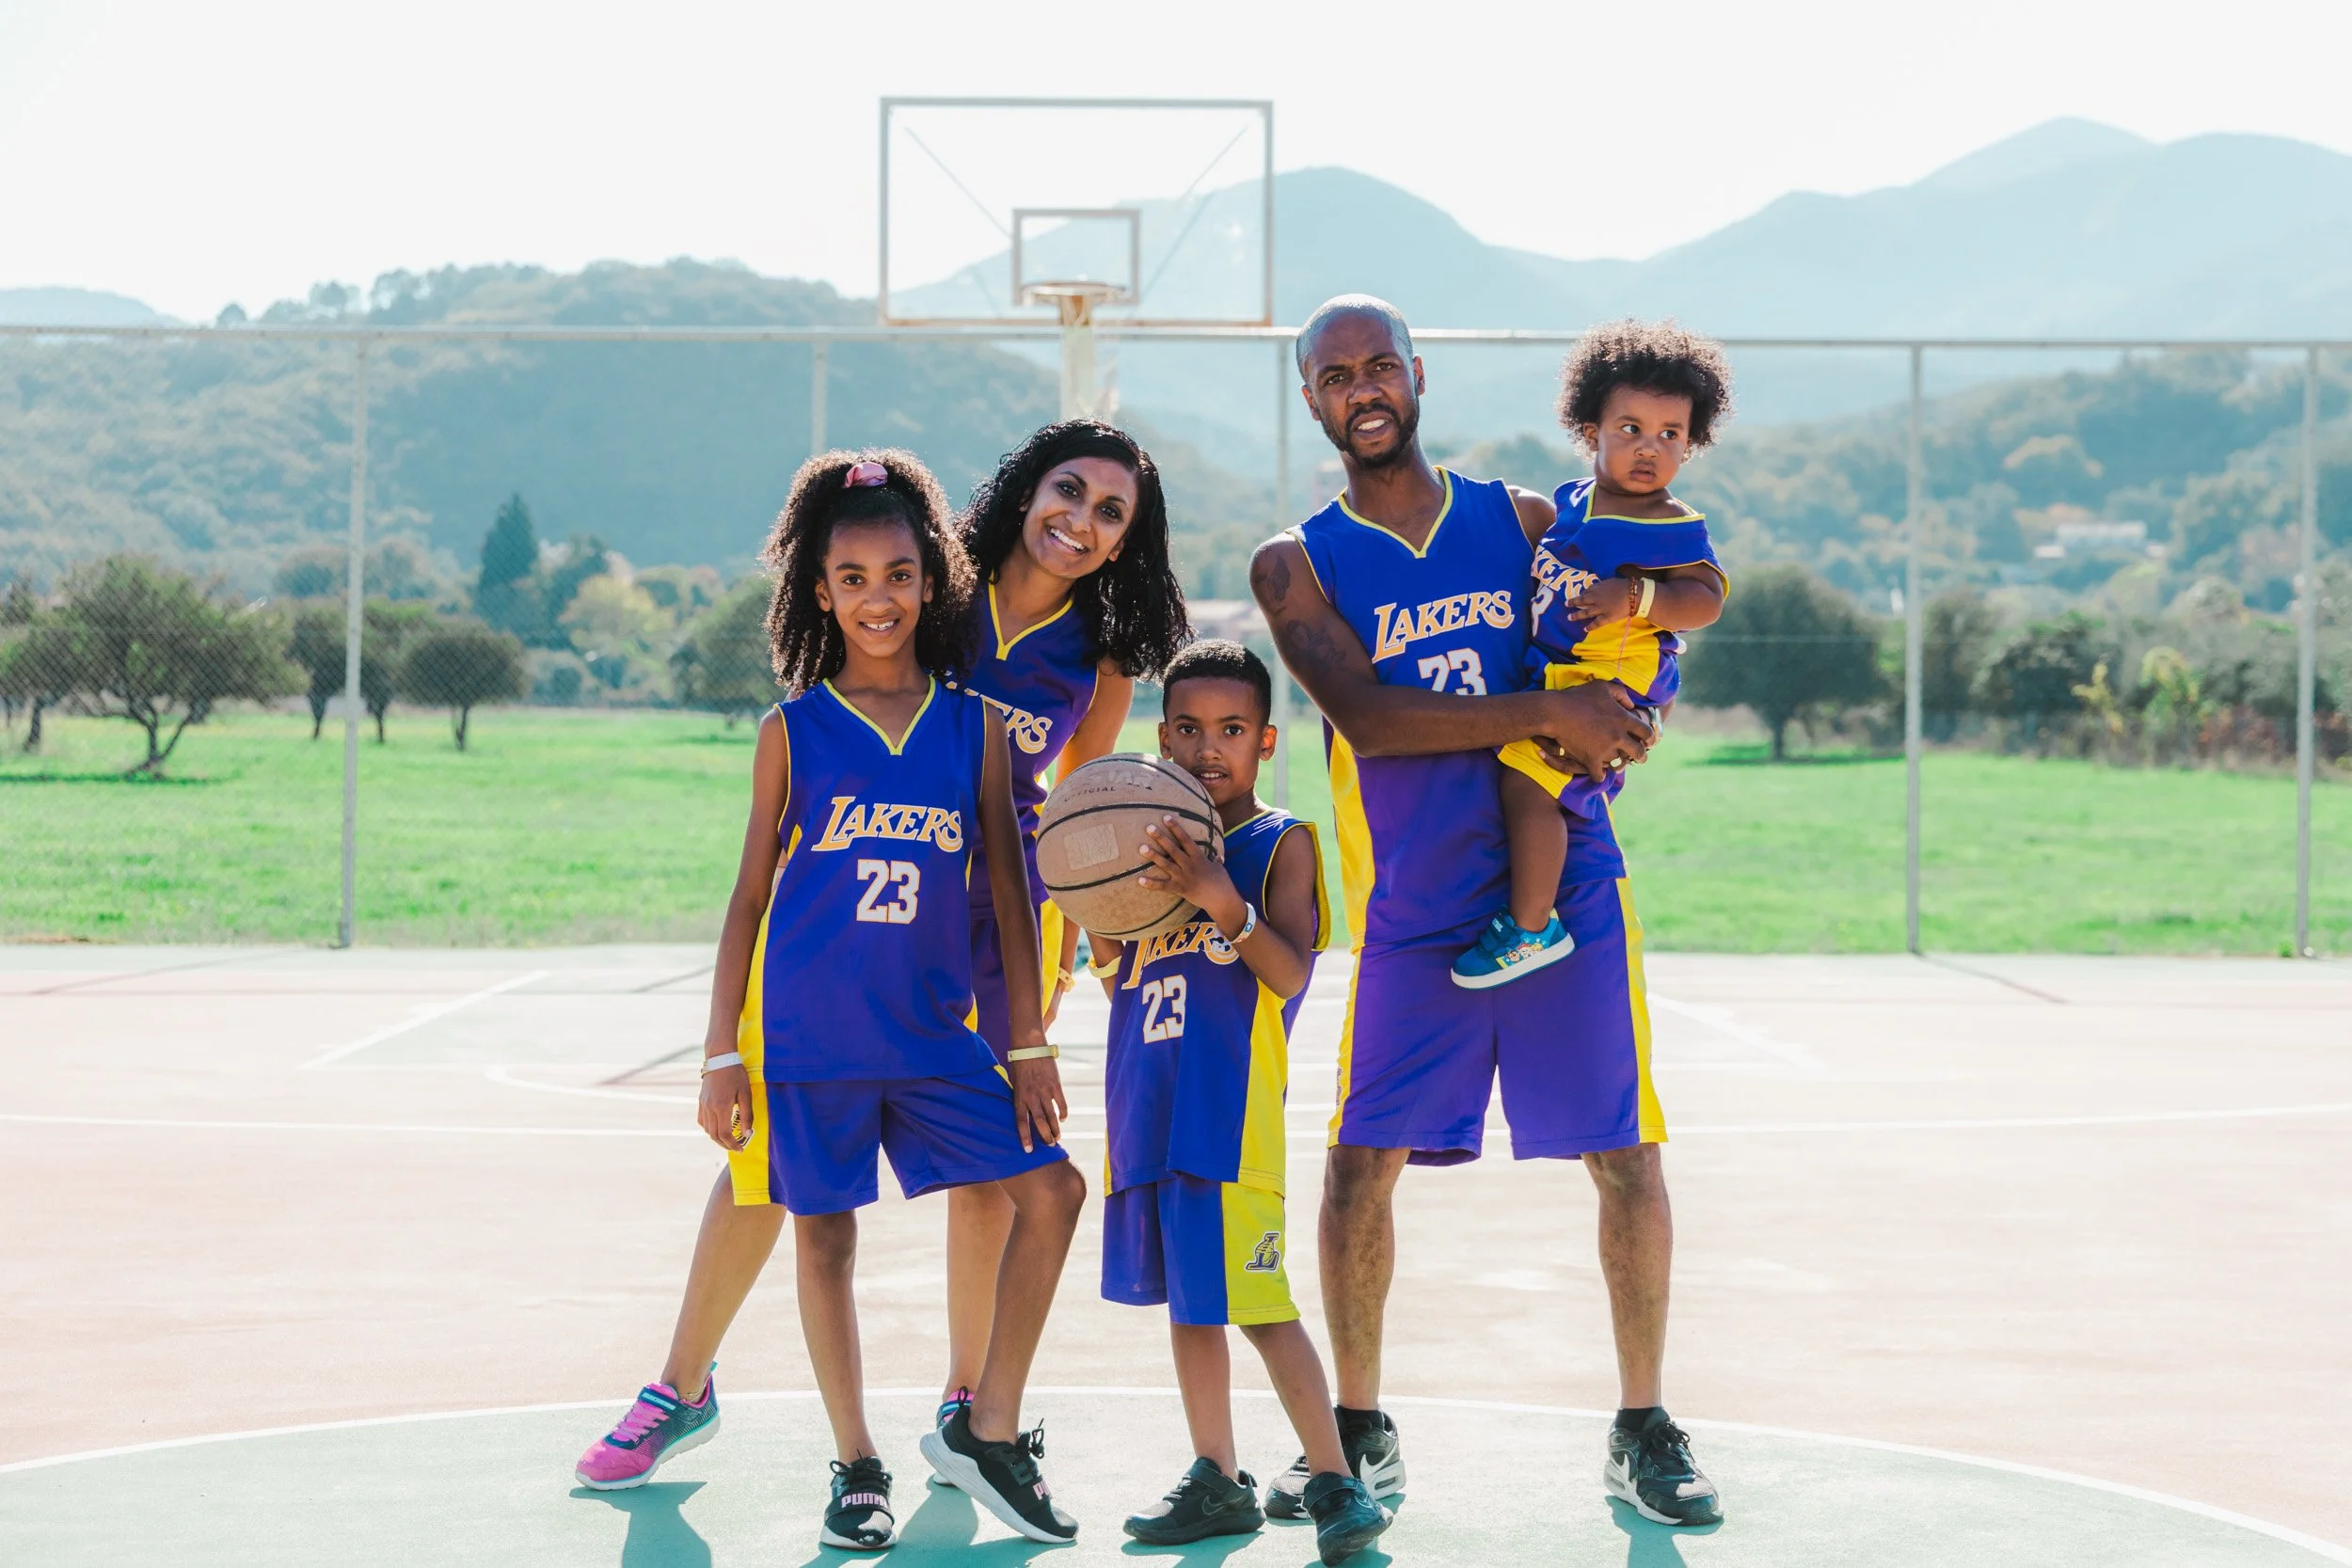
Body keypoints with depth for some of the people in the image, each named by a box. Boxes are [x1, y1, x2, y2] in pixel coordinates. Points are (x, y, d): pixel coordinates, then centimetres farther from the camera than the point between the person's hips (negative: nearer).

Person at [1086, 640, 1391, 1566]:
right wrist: (1103, 933, -3)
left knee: (1259, 1304, -8)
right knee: (1187, 1299, 14)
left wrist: (1224, 903, -31)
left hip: (1233, 1112, -7)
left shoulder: (1280, 844, -5)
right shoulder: (1153, 847, 13)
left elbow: (1289, 974, -17)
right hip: (1150, 1107, 7)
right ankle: (1217, 1481, 24)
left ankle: (1335, 1482, 0)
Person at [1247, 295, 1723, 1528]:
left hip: (1567, 888, 1)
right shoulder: (1296, 566, 3)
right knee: (1360, 1164, -1)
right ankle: (1361, 1436, 16)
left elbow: (1617, 679, 16)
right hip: (1414, 911, -1)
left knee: (1627, 1156, 1)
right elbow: (1363, 713, -14)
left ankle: (1643, 1430, 15)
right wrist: (1548, 713, -20)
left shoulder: (1525, 522, 9)